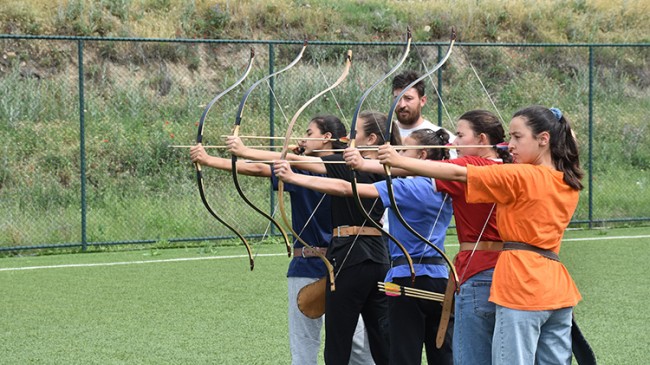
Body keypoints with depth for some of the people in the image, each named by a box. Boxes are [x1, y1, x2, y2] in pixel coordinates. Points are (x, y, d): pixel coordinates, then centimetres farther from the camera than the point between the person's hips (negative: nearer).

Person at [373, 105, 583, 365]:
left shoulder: (520, 177, -10)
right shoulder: (569, 183, 11)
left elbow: (458, 173, -12)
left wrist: (399, 161, -10)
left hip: (523, 286, -8)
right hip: (558, 290, 8)